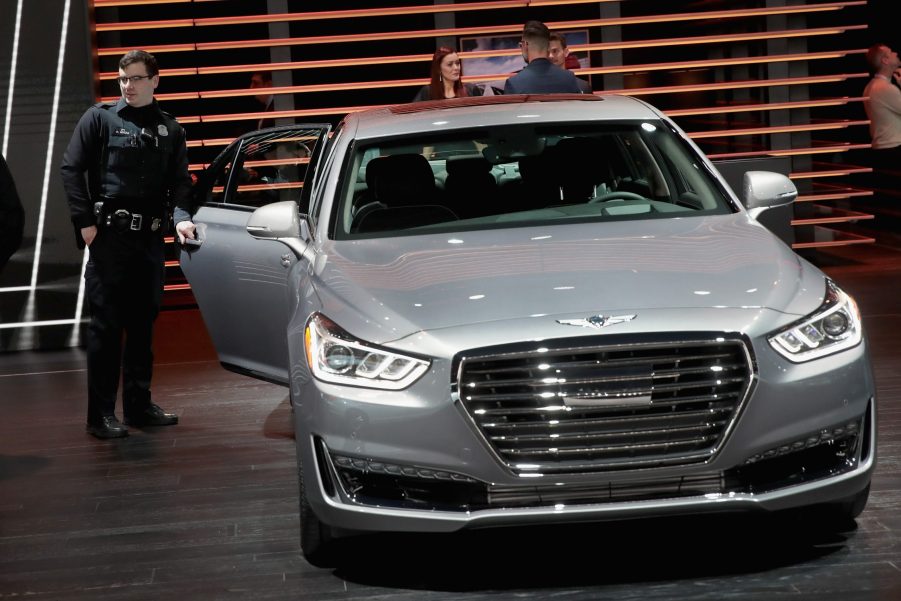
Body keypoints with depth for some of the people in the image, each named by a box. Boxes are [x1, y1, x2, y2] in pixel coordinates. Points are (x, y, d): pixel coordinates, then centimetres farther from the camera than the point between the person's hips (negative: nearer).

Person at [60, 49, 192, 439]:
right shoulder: (100, 117, 1)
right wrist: (85, 222, -10)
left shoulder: (169, 129, 13)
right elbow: (71, 169, -2)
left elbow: (180, 181, 14)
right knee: (106, 326, -4)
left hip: (150, 238, 5)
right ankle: (101, 414, -1)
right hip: (109, 236, -5)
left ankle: (139, 405, 21)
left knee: (143, 323, 11)